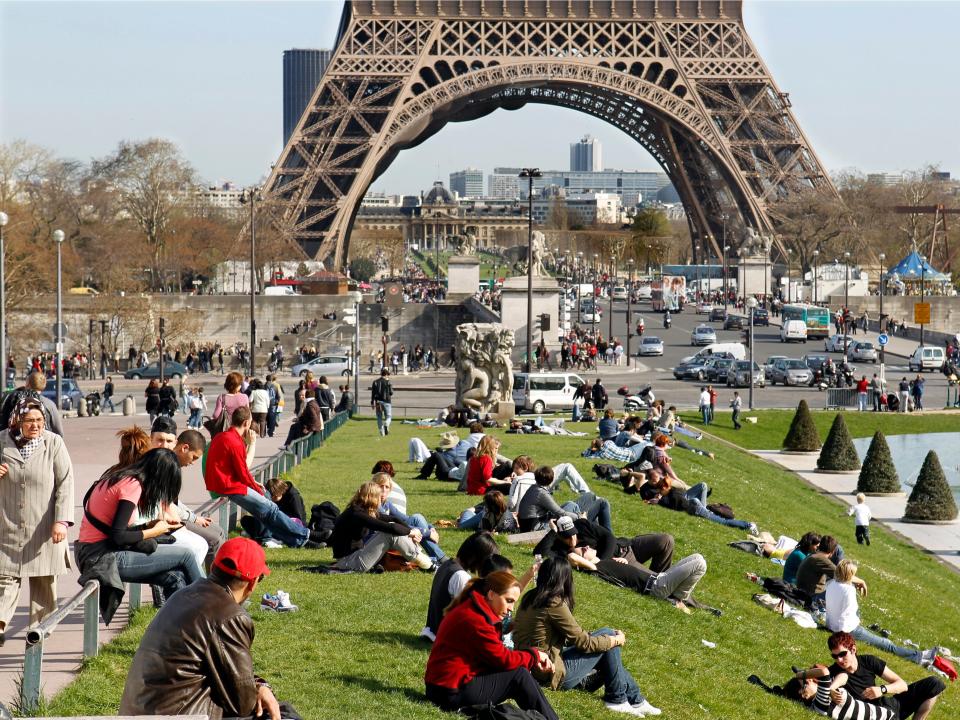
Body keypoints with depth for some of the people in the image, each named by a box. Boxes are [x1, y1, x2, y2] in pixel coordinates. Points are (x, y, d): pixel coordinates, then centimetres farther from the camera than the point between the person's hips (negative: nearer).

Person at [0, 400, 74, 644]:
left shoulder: (54, 443, -5)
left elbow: (65, 483, -7)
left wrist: (62, 521, -15)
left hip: (44, 528, -1)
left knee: (43, 578, 6)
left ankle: (40, 624, 16)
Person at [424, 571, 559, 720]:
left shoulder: (473, 610, 12)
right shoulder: (474, 619, -21)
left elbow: (499, 653, 11)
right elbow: (503, 659, -16)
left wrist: (535, 662, 0)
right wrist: (535, 655, -1)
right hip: (452, 693, -10)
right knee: (519, 675, -9)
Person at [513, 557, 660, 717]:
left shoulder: (530, 597, 5)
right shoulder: (555, 604, -20)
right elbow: (583, 642, -12)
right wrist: (617, 640, 1)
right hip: (552, 673, -9)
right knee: (607, 634, 0)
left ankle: (635, 699, 15)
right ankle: (617, 699, 9)